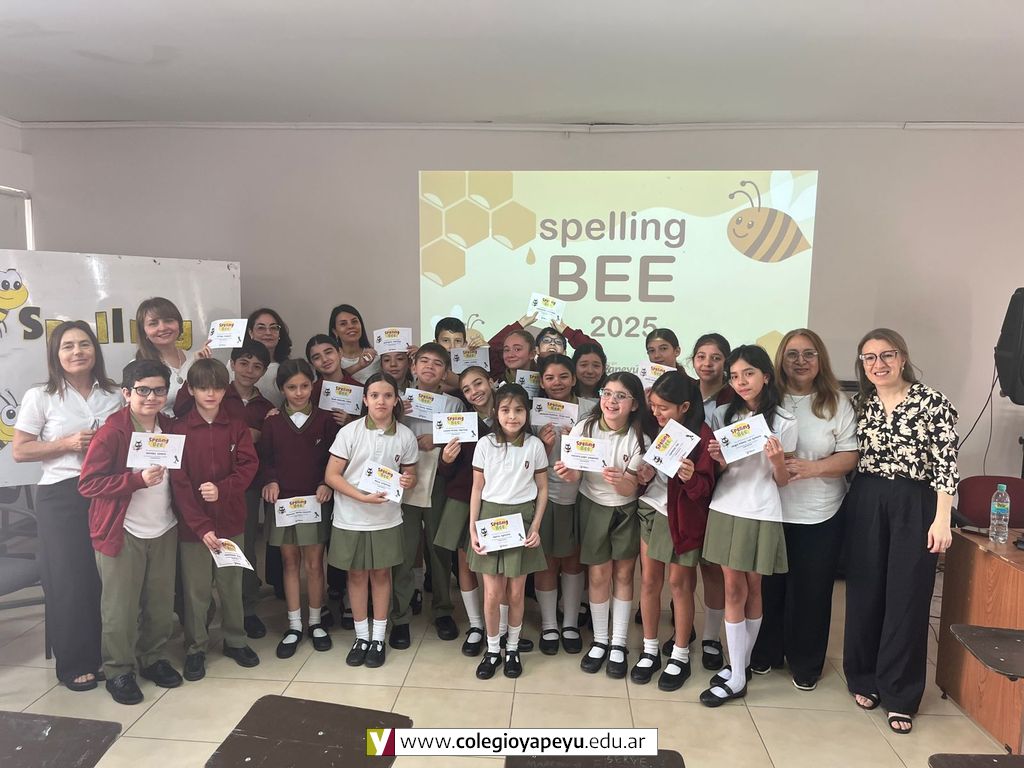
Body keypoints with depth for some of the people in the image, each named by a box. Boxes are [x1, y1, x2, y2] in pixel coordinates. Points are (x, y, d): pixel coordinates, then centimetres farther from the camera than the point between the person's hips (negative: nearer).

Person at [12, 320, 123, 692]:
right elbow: (19, 451, -3)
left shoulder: (114, 395, 7)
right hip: (61, 497, -3)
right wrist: (67, 443, -14)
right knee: (70, 579, 3)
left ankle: (108, 653, 22)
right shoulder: (40, 397, -2)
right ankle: (74, 663, 19)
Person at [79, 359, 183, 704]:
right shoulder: (111, 431, -13)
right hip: (122, 532, -5)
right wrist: (138, 479, -24)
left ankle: (153, 658, 30)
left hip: (164, 530, 5)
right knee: (120, 607, 5)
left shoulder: (170, 429, 5)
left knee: (161, 602, 12)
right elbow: (88, 484, -16)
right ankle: (118, 671, 21)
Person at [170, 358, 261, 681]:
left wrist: (222, 489, -24)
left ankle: (235, 640, 31)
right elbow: (179, 483, -11)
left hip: (231, 521, 2)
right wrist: (201, 526, -18)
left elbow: (248, 467, -6)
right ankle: (195, 648, 25)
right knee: (196, 590, 8)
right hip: (193, 525, -2)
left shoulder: (236, 428, 3)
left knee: (232, 585, 14)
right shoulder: (179, 430, -7)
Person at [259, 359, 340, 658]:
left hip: (315, 500, -1)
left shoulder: (325, 419, -2)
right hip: (282, 501, 2)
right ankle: (294, 625, 20)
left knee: (314, 564, 6)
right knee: (290, 563, 10)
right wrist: (270, 481, -13)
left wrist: (326, 484, -15)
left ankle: (316, 622, 22)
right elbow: (265, 460, 4)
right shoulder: (272, 423, 3)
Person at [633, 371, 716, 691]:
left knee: (679, 583, 6)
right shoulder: (654, 428, 0)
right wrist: (645, 475, -9)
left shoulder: (700, 434, -14)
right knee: (649, 580, 8)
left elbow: (704, 489, -14)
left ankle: (680, 656, 22)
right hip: (650, 511, 4)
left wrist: (691, 477, -34)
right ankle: (649, 651, 23)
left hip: (682, 517, -4)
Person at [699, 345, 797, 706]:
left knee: (753, 589, 9)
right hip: (726, 509, 2)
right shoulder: (723, 414, 4)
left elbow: (782, 481, 0)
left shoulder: (783, 422, -3)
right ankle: (737, 674, 15)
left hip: (762, 514, -2)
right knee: (733, 590, 5)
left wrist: (777, 460, -20)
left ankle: (741, 665, 23)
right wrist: (718, 459, -10)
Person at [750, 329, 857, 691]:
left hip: (819, 516, 0)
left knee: (811, 590, 10)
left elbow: (850, 456, -5)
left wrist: (811, 468, -21)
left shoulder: (837, 404, -1)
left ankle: (806, 663, 29)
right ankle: (765, 653, 33)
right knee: (768, 586, 12)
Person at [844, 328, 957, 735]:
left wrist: (941, 519, -13)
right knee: (864, 591, 9)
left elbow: (945, 463, -8)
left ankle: (900, 695, 14)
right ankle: (864, 678, 25)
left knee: (907, 597, 2)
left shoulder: (933, 402, -6)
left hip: (914, 506, -3)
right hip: (866, 503, 4)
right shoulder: (860, 403, 6)